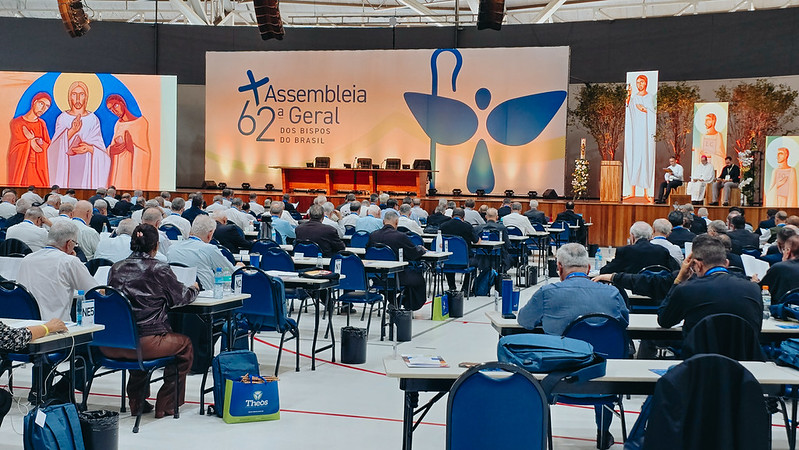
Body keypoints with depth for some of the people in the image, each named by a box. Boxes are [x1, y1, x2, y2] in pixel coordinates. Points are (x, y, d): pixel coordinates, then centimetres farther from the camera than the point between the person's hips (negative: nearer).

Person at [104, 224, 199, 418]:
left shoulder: (116, 268, 8)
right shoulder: (159, 269, -6)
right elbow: (181, 297, 5)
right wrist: (194, 288, 28)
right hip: (144, 344, -6)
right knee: (185, 344, 21)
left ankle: (137, 402, 42)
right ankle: (166, 405, 24)